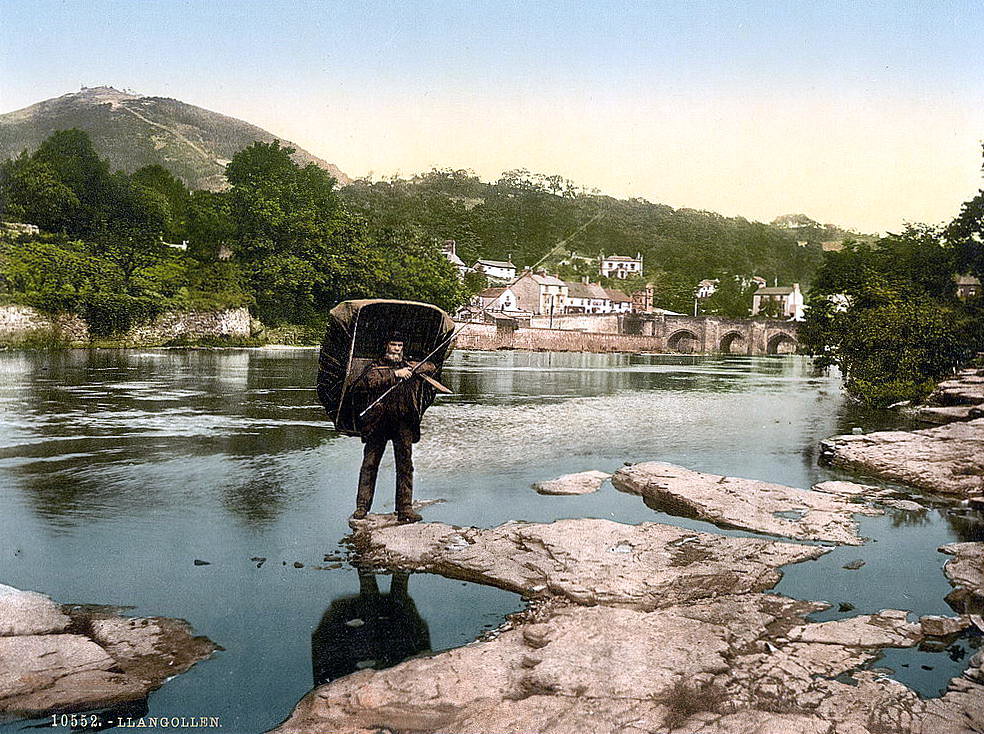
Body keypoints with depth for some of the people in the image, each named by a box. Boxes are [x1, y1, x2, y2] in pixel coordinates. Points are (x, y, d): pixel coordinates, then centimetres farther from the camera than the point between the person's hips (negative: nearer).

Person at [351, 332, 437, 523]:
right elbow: (369, 380, -12)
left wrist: (412, 369, -3)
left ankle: (405, 509, 2)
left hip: (403, 422, 2)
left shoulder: (408, 366, 19)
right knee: (370, 463, -1)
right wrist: (395, 374, -16)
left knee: (405, 465, -1)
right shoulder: (375, 366, 8)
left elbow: (431, 367, 15)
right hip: (378, 420, -2)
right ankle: (362, 507, 5)